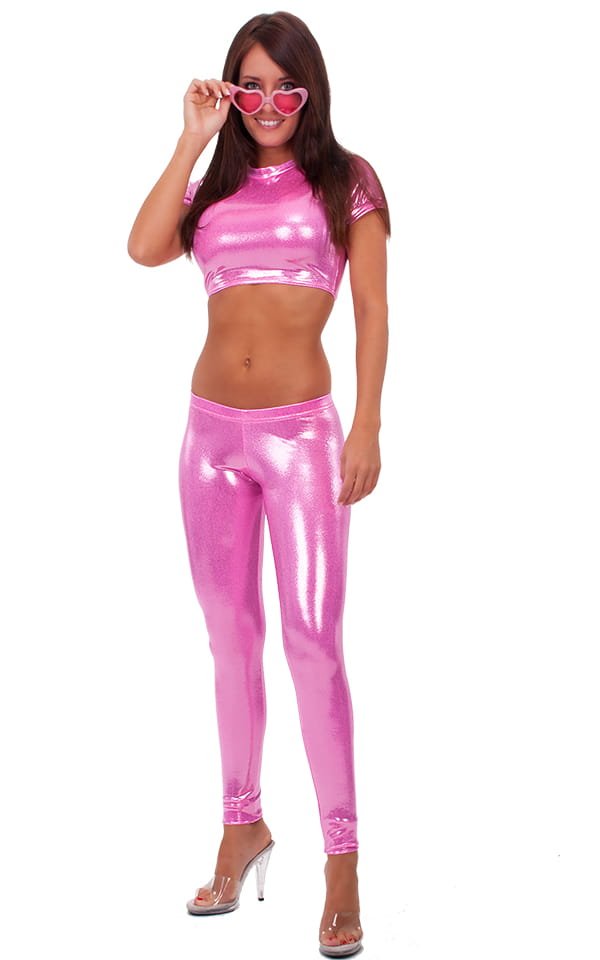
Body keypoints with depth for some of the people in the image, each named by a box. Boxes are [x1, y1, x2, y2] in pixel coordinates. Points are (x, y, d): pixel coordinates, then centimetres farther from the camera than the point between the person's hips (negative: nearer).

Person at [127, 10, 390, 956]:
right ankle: (244, 825, 26)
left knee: (313, 640, -7)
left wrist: (368, 427, -8)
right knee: (230, 634, 11)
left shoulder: (346, 180, 3)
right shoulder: (217, 186, 12)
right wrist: (194, 140, -2)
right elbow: (144, 247, -7)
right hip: (212, 430, 4)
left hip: (299, 433, -4)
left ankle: (343, 862, 2)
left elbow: (372, 310, -1)